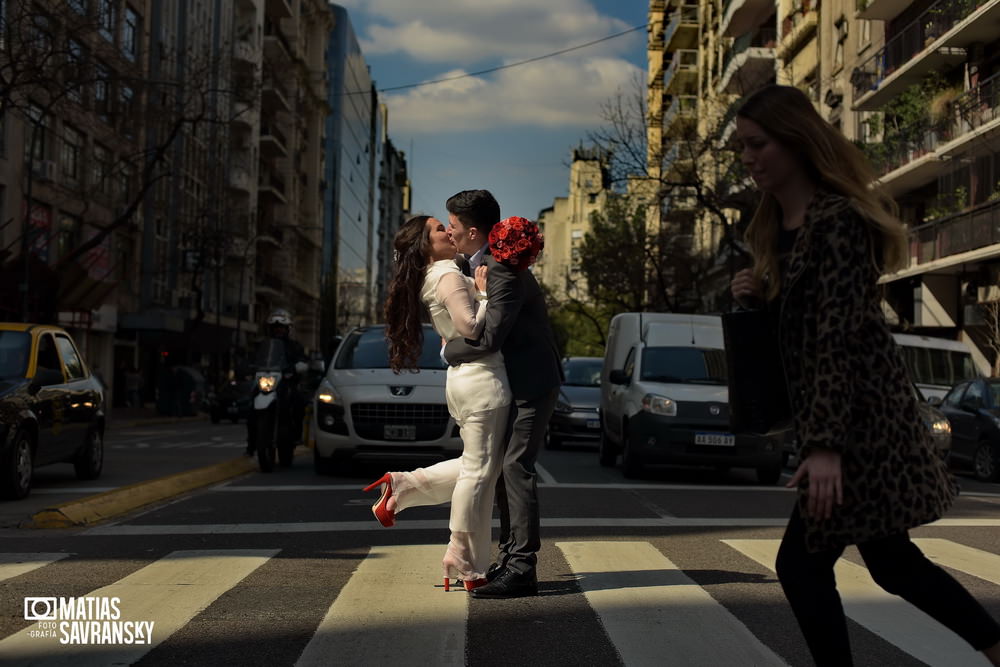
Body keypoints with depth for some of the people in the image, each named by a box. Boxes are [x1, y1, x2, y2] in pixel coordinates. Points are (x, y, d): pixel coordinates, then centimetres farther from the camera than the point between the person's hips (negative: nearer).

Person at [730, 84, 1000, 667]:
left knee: (802, 564, -4)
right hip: (850, 415, 9)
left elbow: (838, 332, -24)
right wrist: (755, 297, -1)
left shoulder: (838, 218, -17)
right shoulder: (778, 223, 10)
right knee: (890, 560, 17)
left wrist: (825, 445, -29)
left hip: (863, 413, -9)